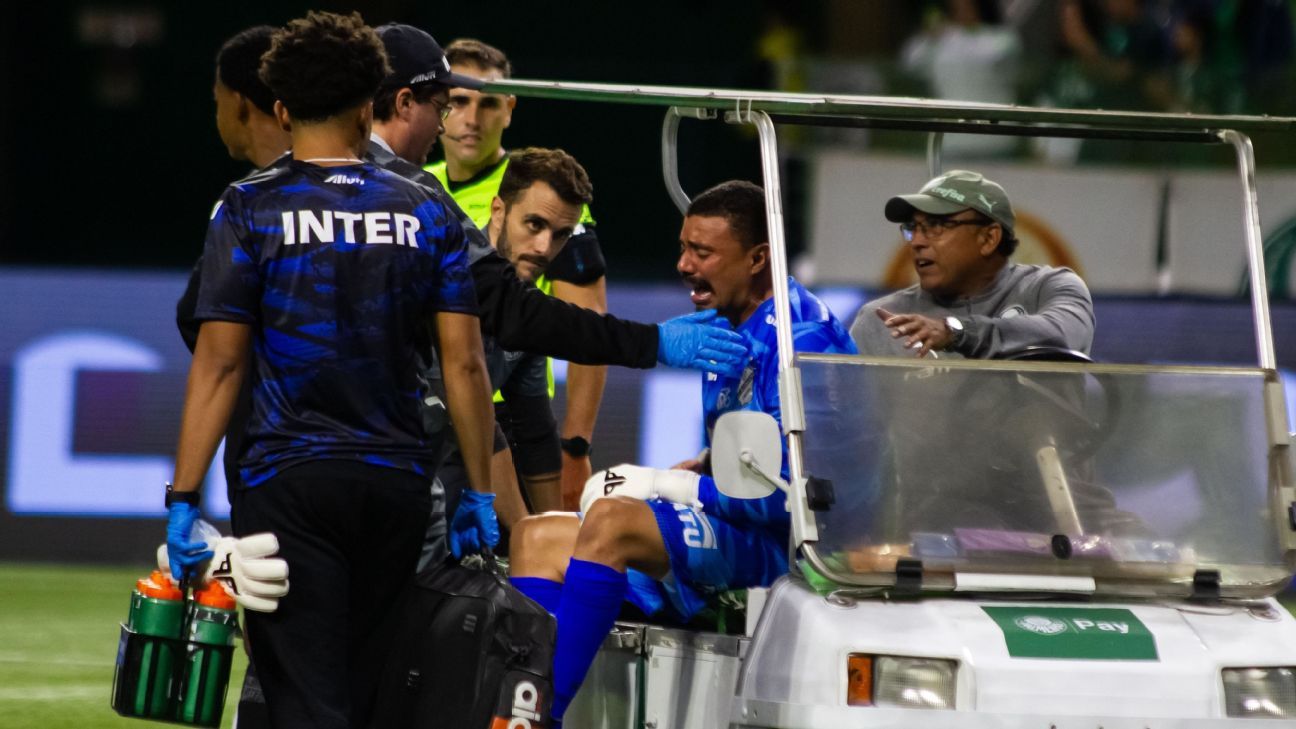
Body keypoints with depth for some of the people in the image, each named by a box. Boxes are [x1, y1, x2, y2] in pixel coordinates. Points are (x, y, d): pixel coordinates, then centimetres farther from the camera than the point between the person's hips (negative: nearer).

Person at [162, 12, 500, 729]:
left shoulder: (249, 209, -2)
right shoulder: (425, 213, 7)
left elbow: (218, 364, -7)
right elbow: (464, 364, 3)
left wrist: (182, 499, -5)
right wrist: (479, 494, 8)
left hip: (288, 482, -3)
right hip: (397, 482, 3)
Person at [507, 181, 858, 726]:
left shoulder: (799, 337, -15)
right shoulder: (731, 329, 16)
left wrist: (662, 485, -16)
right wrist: (655, 480, 5)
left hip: (778, 549, -10)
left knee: (613, 520, -31)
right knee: (539, 537, 2)